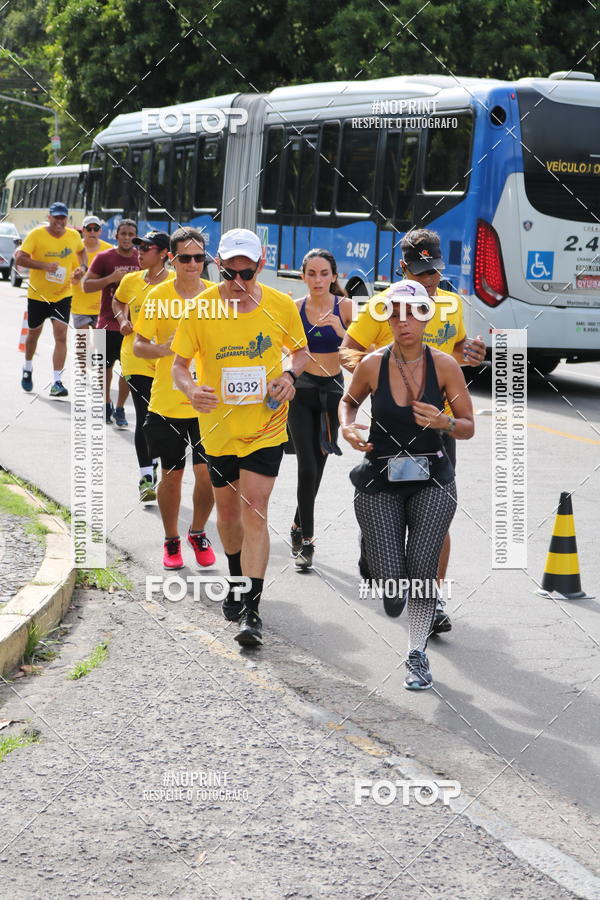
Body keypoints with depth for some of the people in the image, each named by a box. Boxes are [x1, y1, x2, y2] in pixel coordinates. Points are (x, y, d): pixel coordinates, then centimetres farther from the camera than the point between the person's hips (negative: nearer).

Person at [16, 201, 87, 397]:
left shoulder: (73, 236, -2)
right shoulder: (36, 234, -14)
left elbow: (82, 251, 20)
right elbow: (19, 258, -18)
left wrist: (83, 267, 0)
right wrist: (44, 265, -28)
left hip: (62, 295, 1)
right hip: (37, 294, -1)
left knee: (61, 336, -12)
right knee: (33, 334, 16)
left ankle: (57, 383, -12)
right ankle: (28, 369, 43)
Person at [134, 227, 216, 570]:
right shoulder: (158, 296, -5)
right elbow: (139, 346, -1)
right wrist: (165, 349, -21)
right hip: (167, 401, -1)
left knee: (208, 474, -1)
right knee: (172, 476, 8)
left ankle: (198, 533, 24)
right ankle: (172, 540, 28)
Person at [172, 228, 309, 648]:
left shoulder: (281, 305, -8)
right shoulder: (200, 308, -10)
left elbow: (300, 351, 10)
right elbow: (179, 365, -3)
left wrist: (290, 376, -12)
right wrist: (191, 389, -25)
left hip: (266, 426, -2)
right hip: (219, 427, 2)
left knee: (254, 510, -12)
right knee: (227, 510, 15)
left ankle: (253, 608, -11)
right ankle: (238, 580, 42)